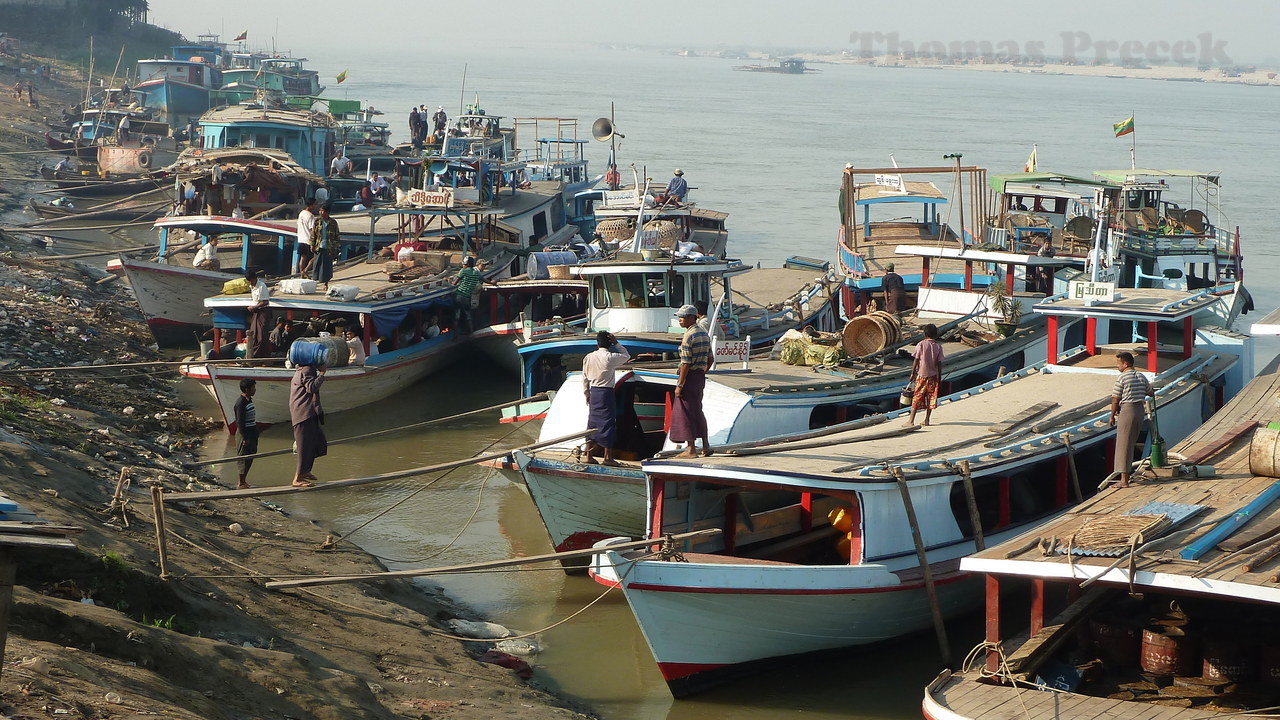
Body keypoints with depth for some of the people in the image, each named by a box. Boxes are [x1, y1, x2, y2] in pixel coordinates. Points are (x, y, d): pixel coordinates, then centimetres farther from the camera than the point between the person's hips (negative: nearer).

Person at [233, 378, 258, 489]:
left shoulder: (249, 400, 12)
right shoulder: (241, 403, -19)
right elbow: (240, 422, -21)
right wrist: (245, 438, -21)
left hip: (252, 433, 10)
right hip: (246, 435, -10)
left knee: (250, 458, 14)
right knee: (244, 459, -3)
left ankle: (242, 480, 24)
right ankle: (241, 483, 4)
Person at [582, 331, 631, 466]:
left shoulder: (588, 357, 3)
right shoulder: (611, 357, -11)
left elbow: (584, 377, 9)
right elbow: (627, 356, 6)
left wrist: (587, 393, 19)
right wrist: (616, 343, 5)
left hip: (593, 392, 5)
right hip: (606, 392, -5)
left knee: (593, 422, 11)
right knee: (608, 422, -1)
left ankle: (589, 455, 12)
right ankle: (607, 457, -3)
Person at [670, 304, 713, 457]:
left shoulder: (688, 337, -17)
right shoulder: (704, 334, 11)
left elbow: (685, 364, -21)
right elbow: (710, 360, 15)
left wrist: (679, 385, -19)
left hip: (689, 376, -9)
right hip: (700, 376, 9)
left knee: (686, 413, -1)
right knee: (698, 411, 19)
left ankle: (691, 449, 0)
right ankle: (706, 446, 21)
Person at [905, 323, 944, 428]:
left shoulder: (921, 344, -7)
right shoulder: (938, 346, -1)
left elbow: (916, 360, -7)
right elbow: (939, 363, 0)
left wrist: (913, 374, 2)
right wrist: (940, 377, 7)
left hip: (922, 375, -2)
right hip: (933, 375, 2)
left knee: (917, 397, 0)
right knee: (931, 397, 10)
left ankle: (911, 420, -3)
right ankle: (926, 420, 12)